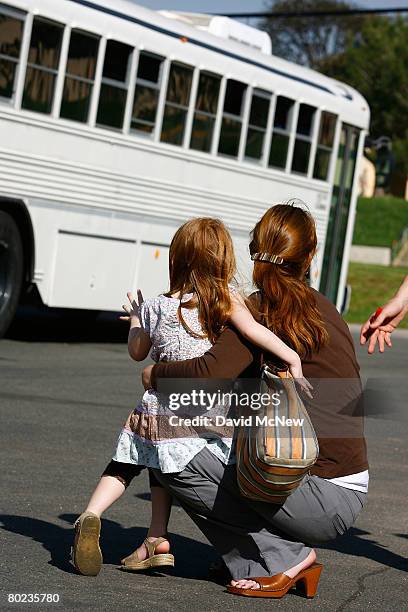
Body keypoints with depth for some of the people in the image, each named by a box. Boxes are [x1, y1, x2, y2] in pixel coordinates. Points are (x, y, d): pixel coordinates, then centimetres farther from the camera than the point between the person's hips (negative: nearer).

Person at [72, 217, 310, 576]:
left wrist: (136, 320, 35)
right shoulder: (226, 300, -4)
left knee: (126, 463, 15)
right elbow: (253, 330, -21)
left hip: (159, 410, 1)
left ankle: (91, 515, -4)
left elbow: (137, 352, 18)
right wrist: (292, 358, -21)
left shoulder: (158, 307, 5)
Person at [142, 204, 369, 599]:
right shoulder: (324, 311, 12)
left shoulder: (263, 307, -12)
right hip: (349, 489, 8)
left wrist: (156, 373, -5)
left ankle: (285, 557, -2)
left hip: (322, 499, -8)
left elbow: (209, 374, -24)